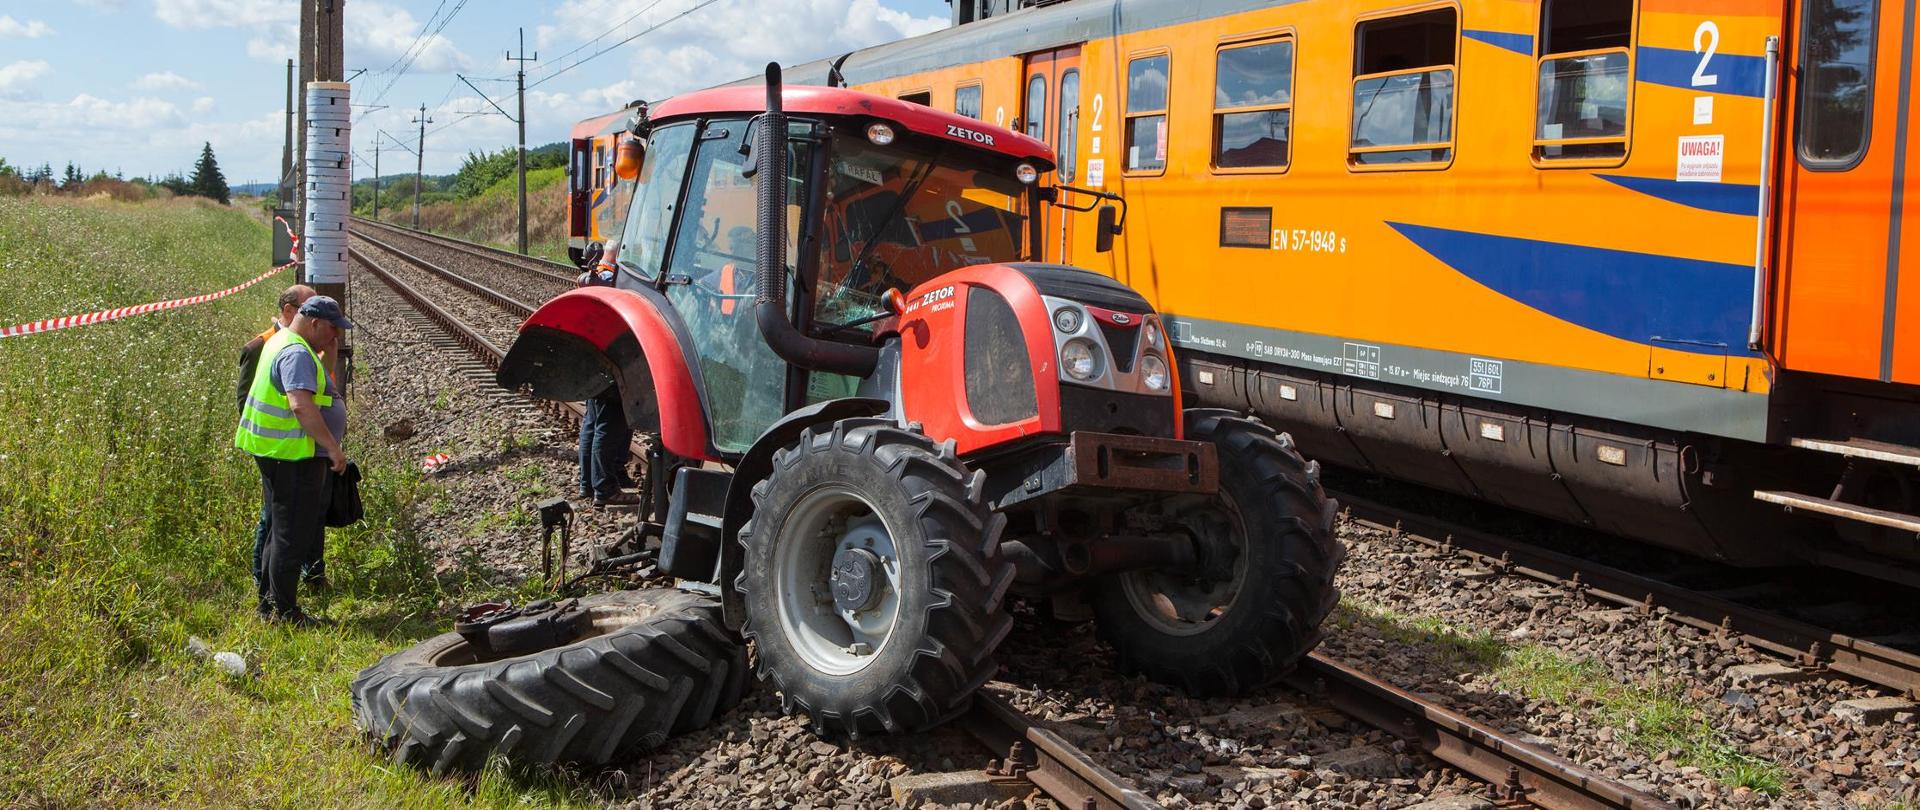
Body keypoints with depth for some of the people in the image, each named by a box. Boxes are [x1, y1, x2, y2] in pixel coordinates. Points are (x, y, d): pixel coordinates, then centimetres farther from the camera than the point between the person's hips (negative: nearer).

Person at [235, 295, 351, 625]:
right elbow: (302, 405, -31)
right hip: (293, 455, -11)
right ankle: (284, 611, 4)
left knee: (282, 529, 20)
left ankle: (269, 602, 30)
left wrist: (327, 353, 16)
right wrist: (333, 446, -28)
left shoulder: (283, 342, 15)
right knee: (294, 533, -3)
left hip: (279, 453, 11)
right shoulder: (297, 353, -19)